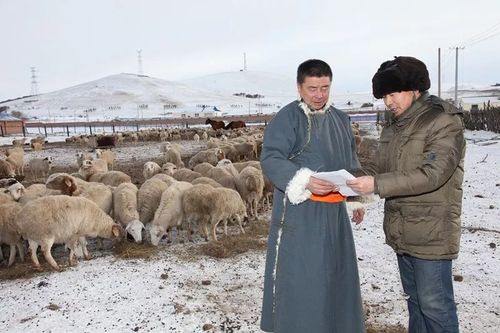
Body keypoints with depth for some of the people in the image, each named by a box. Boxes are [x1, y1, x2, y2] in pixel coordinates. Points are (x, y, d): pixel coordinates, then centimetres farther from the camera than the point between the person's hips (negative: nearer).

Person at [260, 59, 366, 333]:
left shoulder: (340, 119, 15)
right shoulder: (287, 117, -9)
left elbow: (351, 162, 23)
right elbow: (270, 159, -17)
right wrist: (303, 181, -30)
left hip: (334, 210, 7)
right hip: (300, 211, -7)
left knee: (335, 273, 17)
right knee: (299, 276, -2)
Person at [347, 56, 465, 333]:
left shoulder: (444, 122, -13)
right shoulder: (393, 127, 11)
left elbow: (432, 174, -23)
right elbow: (379, 167, 12)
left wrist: (377, 185, -28)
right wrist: (356, 181, -8)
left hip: (431, 234, -7)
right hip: (402, 232, 7)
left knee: (434, 304, 2)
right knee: (414, 299, 20)